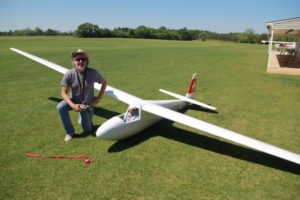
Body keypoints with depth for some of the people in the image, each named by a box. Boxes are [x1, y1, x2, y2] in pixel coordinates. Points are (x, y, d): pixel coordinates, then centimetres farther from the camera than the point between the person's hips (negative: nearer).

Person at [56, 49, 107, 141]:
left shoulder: (93, 73, -21)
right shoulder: (69, 74, -20)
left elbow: (104, 82, -5)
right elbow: (64, 92, -17)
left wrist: (98, 99, -10)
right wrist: (72, 105, -31)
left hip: (88, 103, 0)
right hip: (75, 100, 0)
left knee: (87, 129, 5)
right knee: (60, 107, -30)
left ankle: (83, 117, 41)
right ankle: (69, 132, -9)